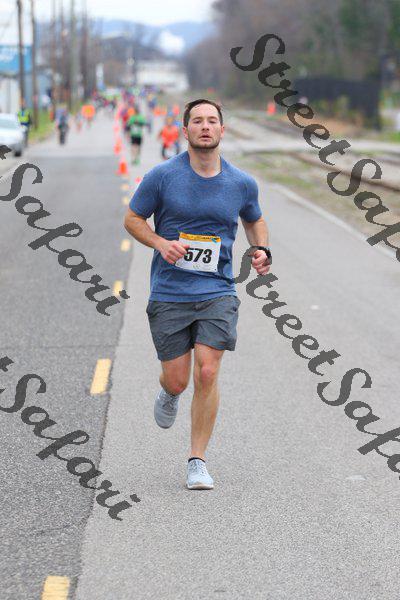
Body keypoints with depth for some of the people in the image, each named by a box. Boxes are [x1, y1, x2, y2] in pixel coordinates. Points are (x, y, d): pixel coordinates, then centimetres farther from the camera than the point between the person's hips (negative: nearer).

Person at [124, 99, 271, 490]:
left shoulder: (242, 183, 3)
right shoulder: (162, 176, -5)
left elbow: (254, 220, 22)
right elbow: (132, 219, 4)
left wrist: (261, 251, 2)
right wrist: (162, 243, -14)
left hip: (217, 293, 1)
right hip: (169, 293, -1)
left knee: (207, 373, -11)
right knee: (177, 381, 1)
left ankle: (197, 461, 3)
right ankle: (168, 394, 42)